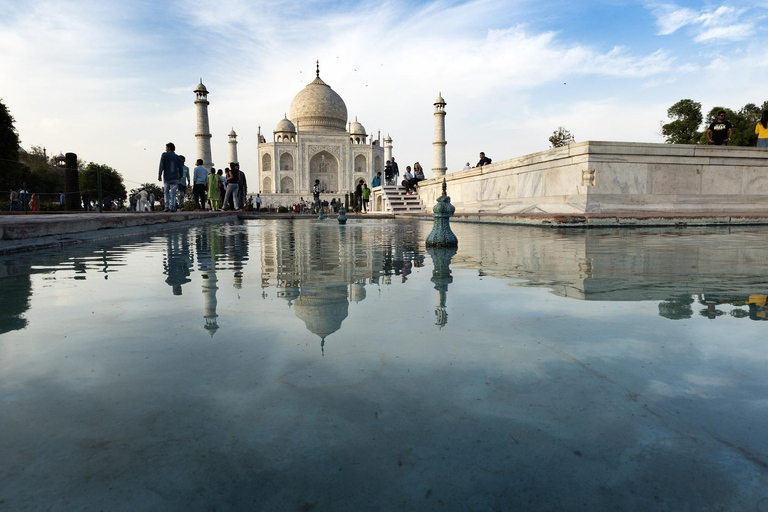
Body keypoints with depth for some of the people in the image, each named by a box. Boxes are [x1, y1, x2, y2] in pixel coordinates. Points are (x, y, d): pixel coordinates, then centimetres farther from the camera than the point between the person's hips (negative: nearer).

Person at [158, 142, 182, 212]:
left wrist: (159, 175, -6)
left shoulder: (164, 155, -1)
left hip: (166, 177, -1)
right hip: (175, 178, 1)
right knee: (173, 193, 0)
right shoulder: (177, 157, 7)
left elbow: (161, 166, -9)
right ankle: (172, 207, -8)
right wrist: (179, 177, 20)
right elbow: (181, 168, 8)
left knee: (166, 192, 15)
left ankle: (167, 206, 5)